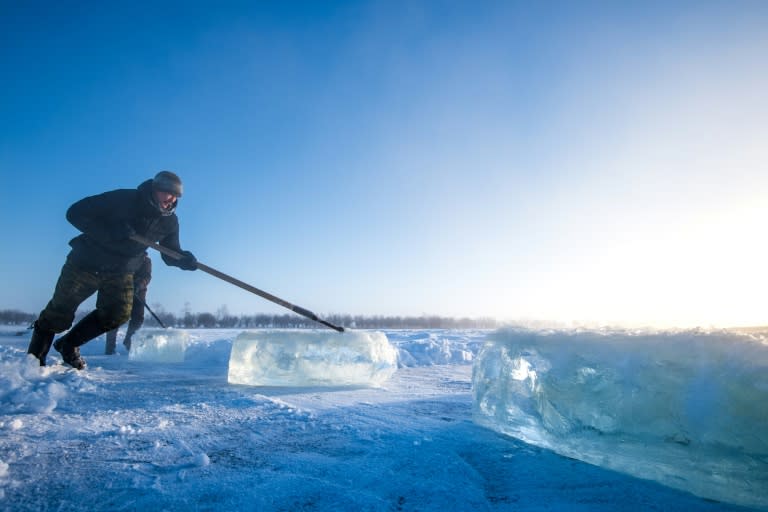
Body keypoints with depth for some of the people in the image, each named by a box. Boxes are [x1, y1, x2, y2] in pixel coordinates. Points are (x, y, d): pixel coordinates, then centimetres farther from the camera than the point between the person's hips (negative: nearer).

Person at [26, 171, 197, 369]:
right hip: (86, 262, -4)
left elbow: (171, 254, -1)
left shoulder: (169, 222, -8)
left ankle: (69, 345, 15)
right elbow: (75, 213, -21)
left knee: (118, 314, -8)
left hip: (121, 271, 4)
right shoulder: (123, 199, -23)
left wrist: (185, 260, -25)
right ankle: (34, 359, 23)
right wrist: (110, 232, -34)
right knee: (59, 313, 3)